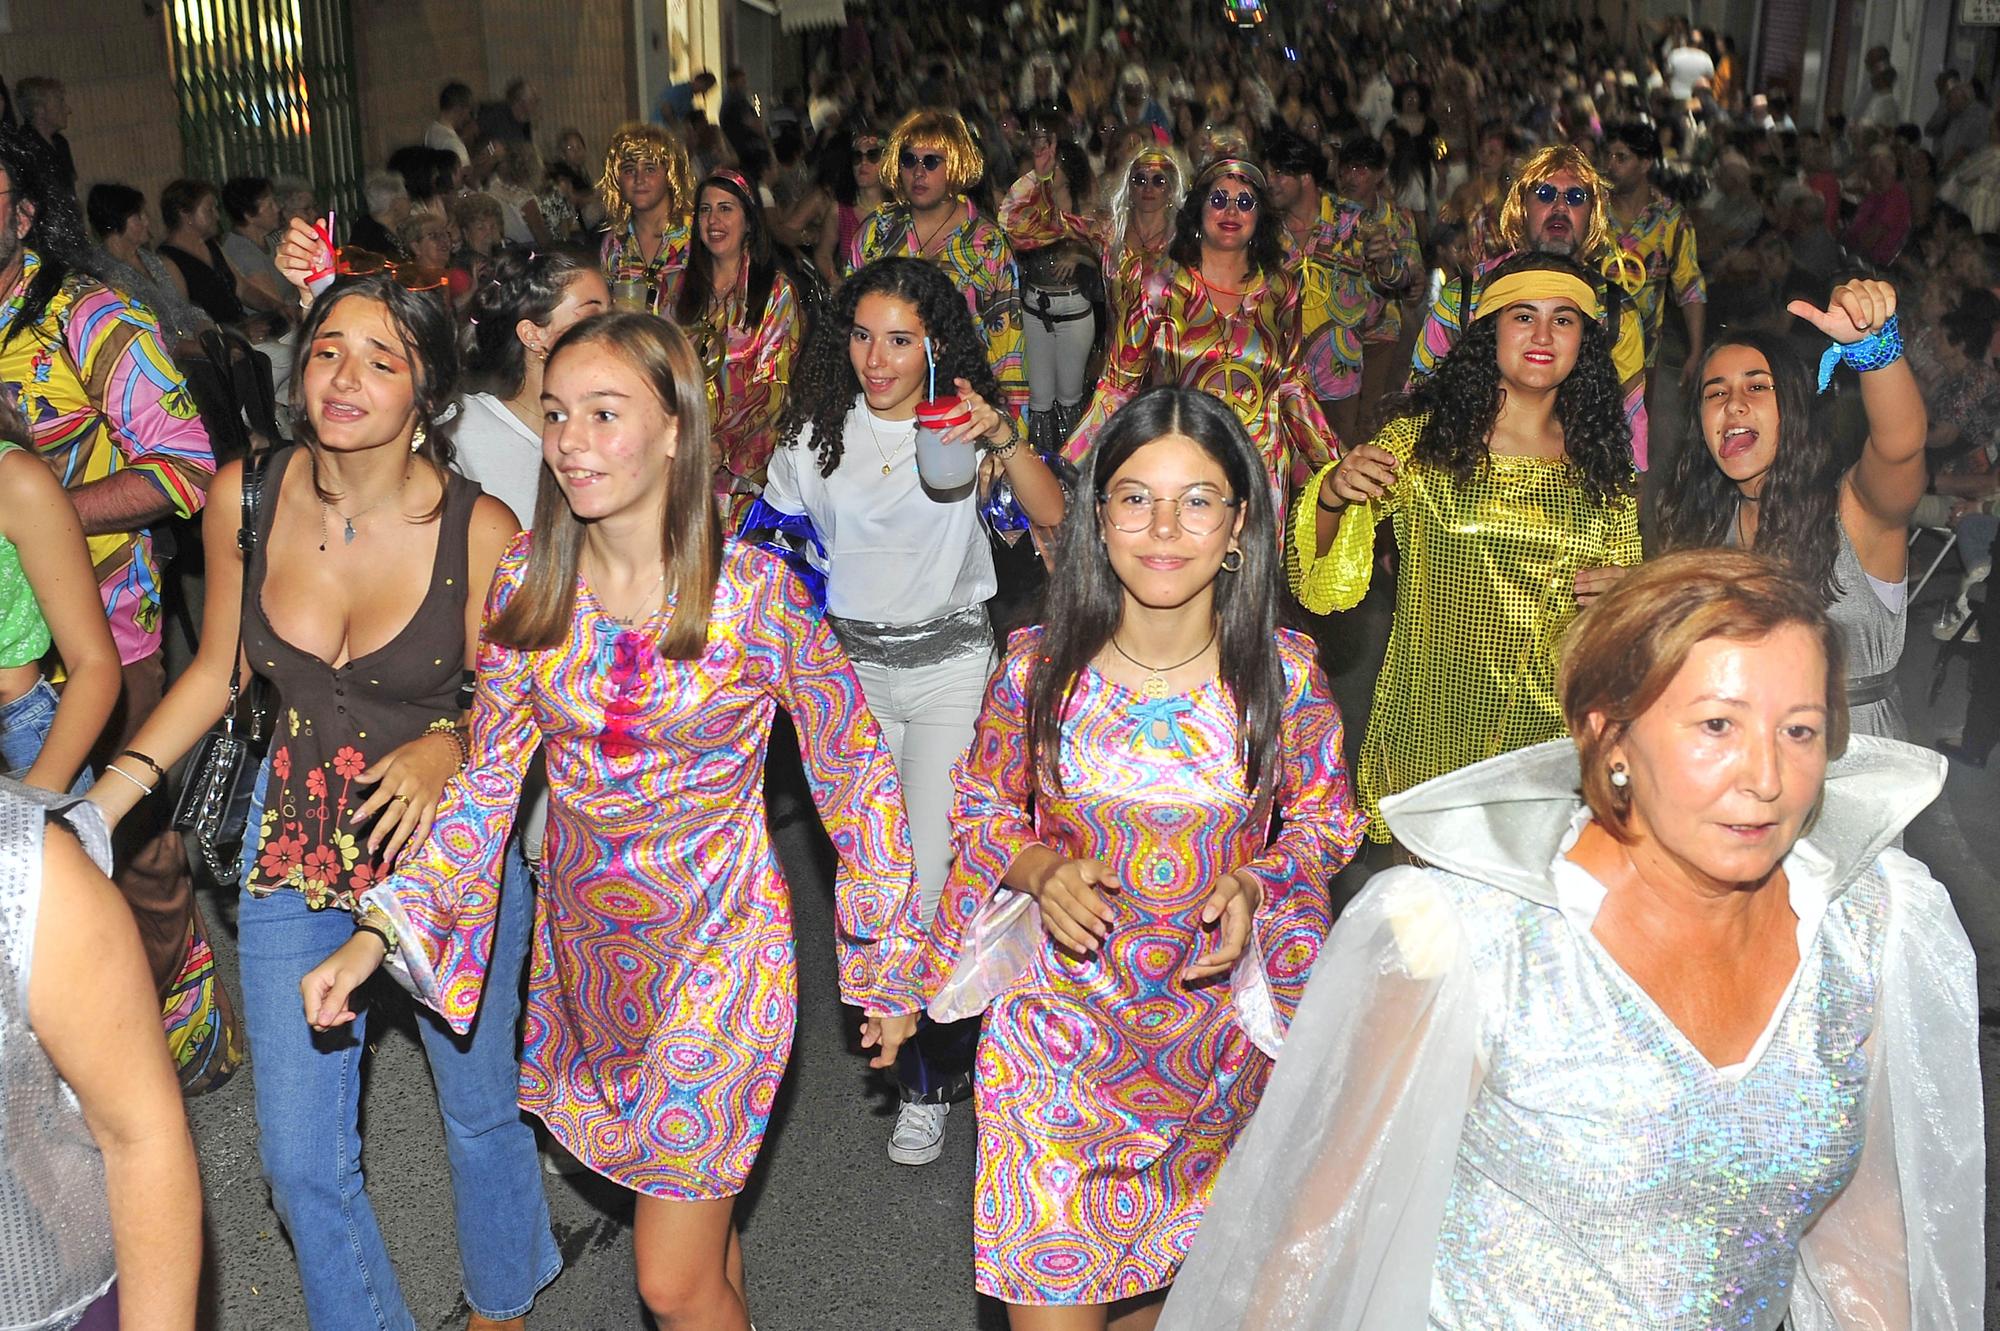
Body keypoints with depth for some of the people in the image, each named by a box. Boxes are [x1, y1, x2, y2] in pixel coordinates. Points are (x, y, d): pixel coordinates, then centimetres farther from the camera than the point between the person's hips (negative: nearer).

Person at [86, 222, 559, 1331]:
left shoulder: (481, 531, -19)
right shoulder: (244, 497, -10)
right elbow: (217, 670, 4)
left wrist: (447, 749, -25)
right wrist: (105, 797, -5)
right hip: (294, 848, 3)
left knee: (481, 1109, 18)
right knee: (299, 1158, 9)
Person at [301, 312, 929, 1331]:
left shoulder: (757, 592, -17)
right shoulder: (527, 583, -6)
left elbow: (857, 780, -8)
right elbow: (487, 785, 0)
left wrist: (887, 968, -3)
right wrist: (377, 934, -11)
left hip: (717, 942, -4)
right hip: (581, 938, 4)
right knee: (700, 1223, 20)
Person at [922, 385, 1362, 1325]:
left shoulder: (1284, 673, -12)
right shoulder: (1038, 665, -12)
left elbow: (1324, 819, 2)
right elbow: (981, 805, 2)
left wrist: (1254, 885, -17)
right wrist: (1041, 871, -18)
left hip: (1213, 1030, 1)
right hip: (1056, 1027, -1)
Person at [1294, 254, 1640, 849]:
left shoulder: (1603, 464, 7)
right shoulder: (1425, 438, -1)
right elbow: (1325, 577, -3)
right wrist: (1332, 494, -23)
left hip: (1552, 734, 2)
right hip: (1428, 730, -2)